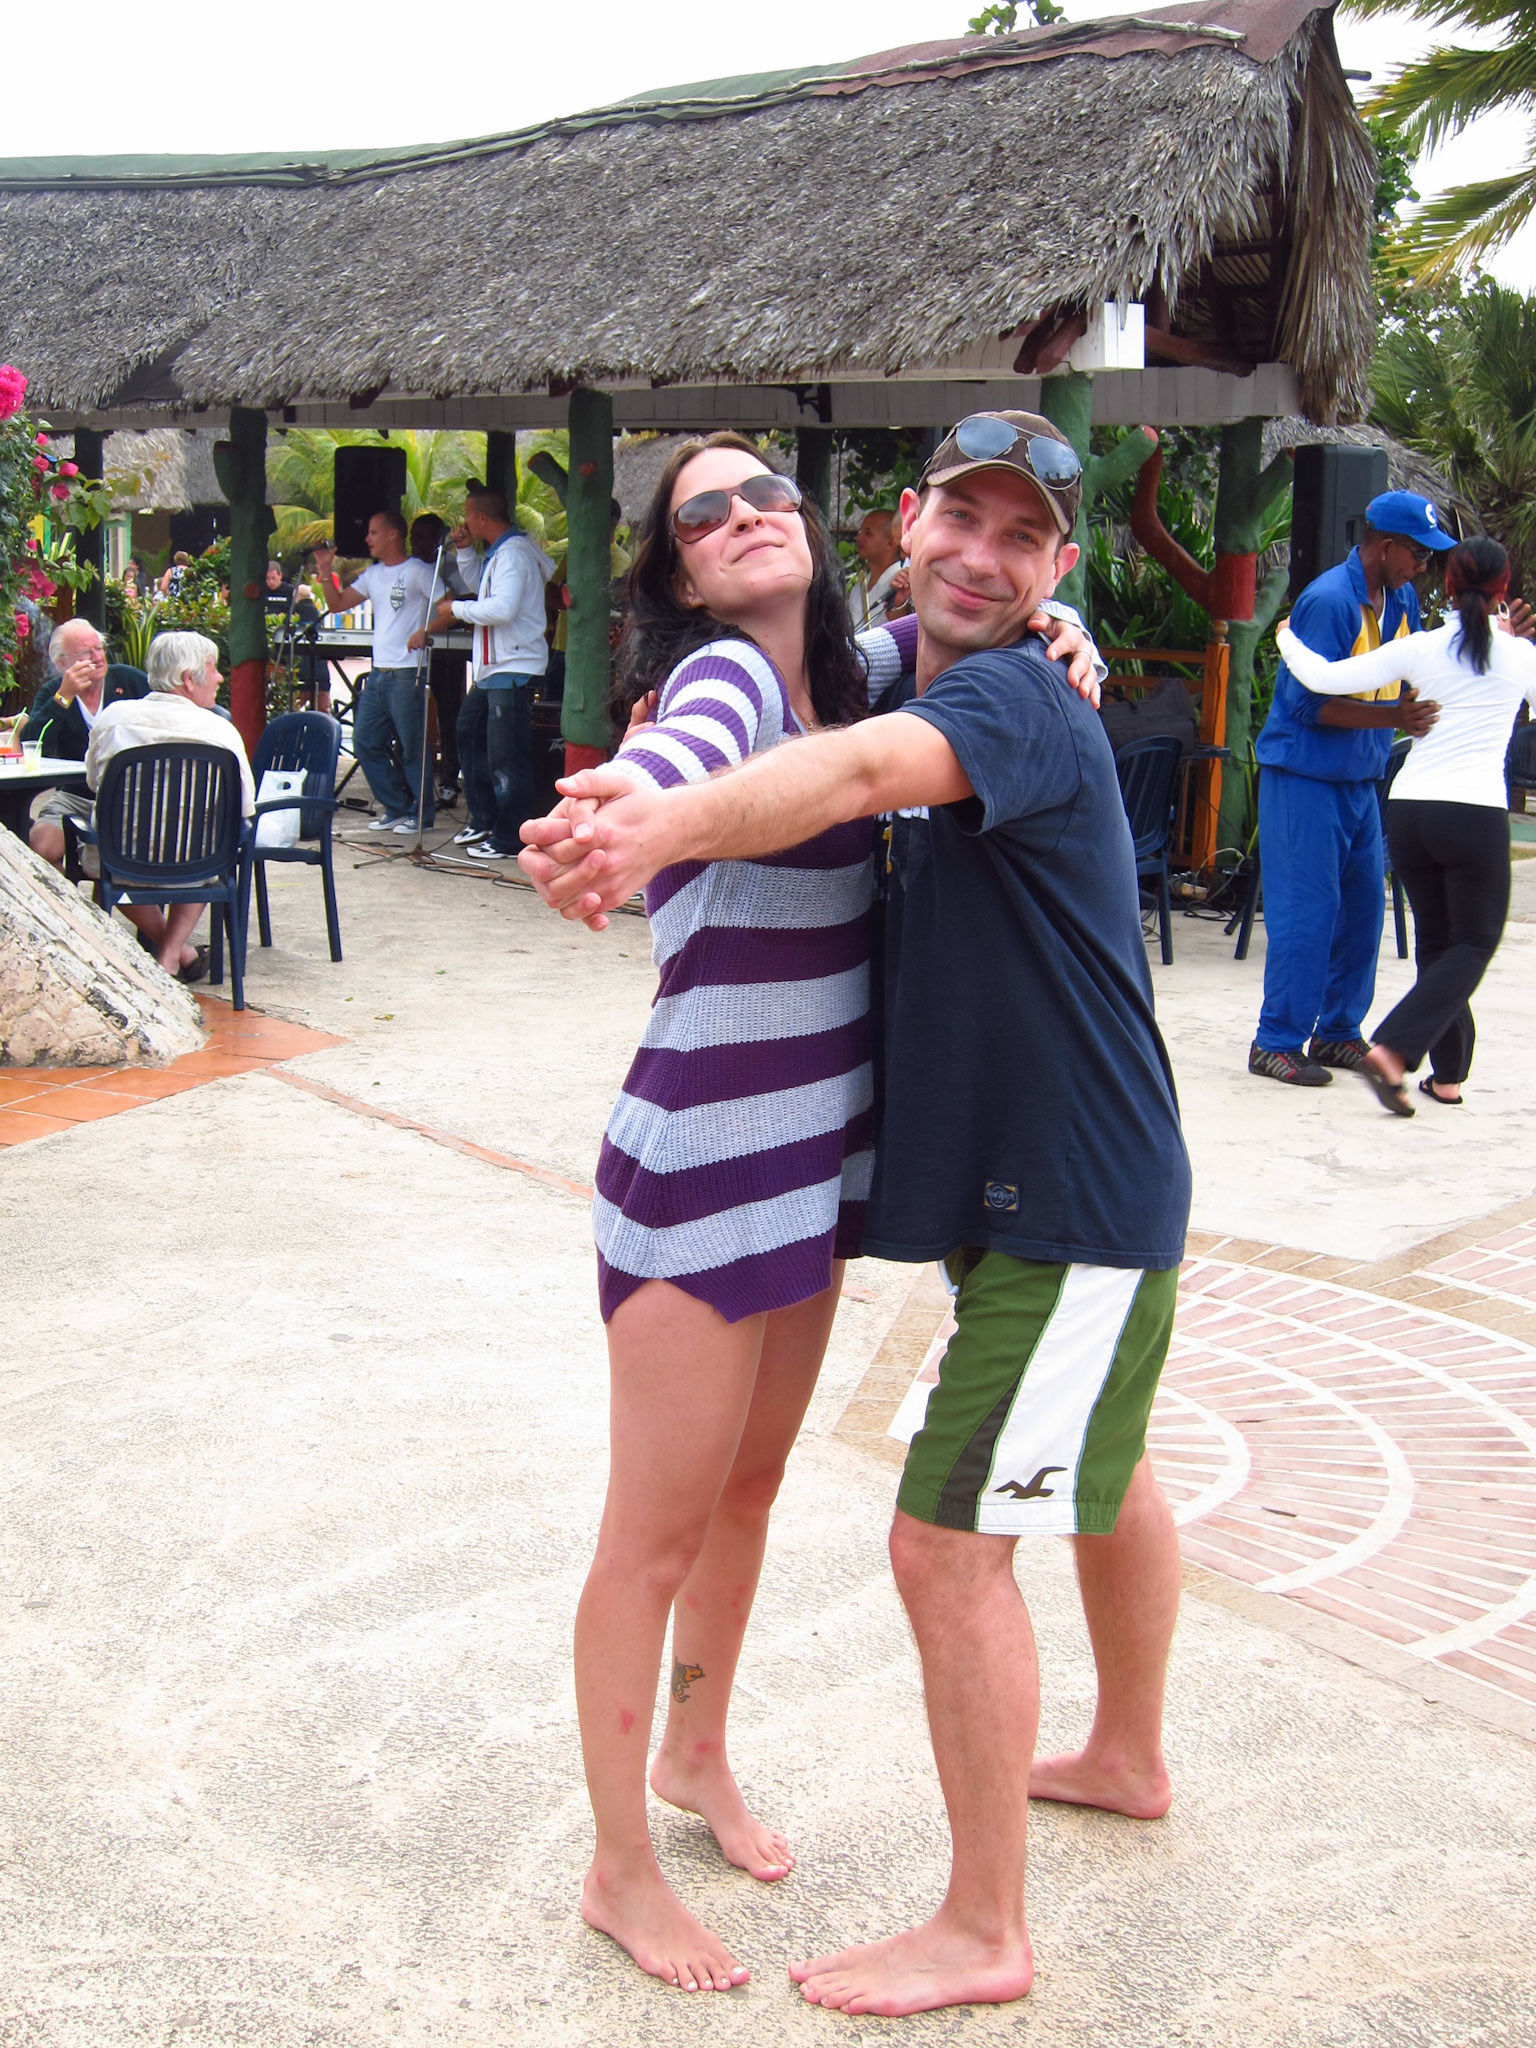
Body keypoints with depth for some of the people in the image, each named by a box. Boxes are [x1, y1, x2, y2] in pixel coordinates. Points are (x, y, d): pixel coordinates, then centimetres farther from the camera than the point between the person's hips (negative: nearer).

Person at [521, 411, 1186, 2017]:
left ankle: (982, 1932, 11)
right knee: (1099, 1474, 26)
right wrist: (657, 807, -6)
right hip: (1040, 1181, 10)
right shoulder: (908, 674, 7)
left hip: (1071, 1203, -10)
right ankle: (1128, 1757, 49)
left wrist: (670, 826, -61)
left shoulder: (1016, 698, -23)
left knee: (950, 1542, -5)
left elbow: (864, 771, -44)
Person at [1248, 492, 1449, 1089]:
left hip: (1361, 780, 9)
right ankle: (1277, 1043, -1)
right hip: (1305, 777, -8)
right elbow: (1308, 703, -21)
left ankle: (1337, 1033, 21)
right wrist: (1392, 716, -26)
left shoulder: (1401, 601, 10)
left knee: (1362, 904, 10)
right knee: (1307, 908, -8)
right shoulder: (1329, 601, -17)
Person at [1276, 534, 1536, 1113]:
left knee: (1435, 941, 17)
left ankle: (1448, 1071, 19)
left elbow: (1323, 679, -3)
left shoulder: (1420, 650, 3)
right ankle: (1393, 1050, -12)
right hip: (1477, 814, -2)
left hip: (1408, 810, 3)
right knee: (1474, 943, 7)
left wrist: (1287, 638, 17)